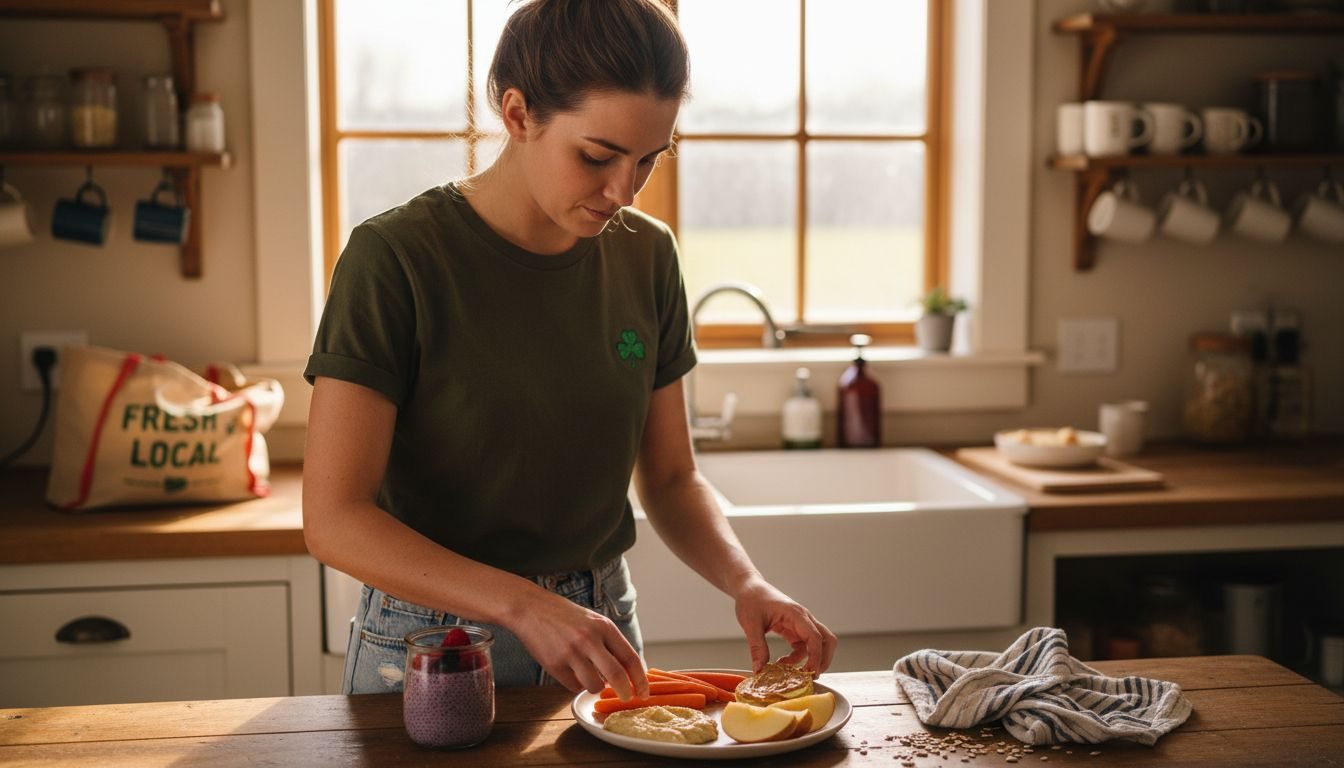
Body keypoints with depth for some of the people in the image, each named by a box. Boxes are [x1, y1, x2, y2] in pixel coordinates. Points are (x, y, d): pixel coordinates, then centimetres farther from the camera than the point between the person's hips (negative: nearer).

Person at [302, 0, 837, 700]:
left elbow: (670, 478, 4)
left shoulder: (645, 256, -3)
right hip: (433, 649, -4)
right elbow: (333, 519, -22)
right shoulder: (396, 257, -18)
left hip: (598, 633, 4)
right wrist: (524, 605, -32)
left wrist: (746, 583, -15)